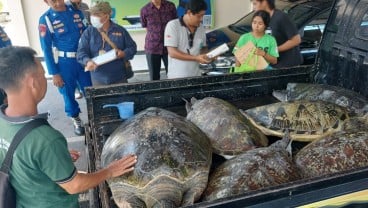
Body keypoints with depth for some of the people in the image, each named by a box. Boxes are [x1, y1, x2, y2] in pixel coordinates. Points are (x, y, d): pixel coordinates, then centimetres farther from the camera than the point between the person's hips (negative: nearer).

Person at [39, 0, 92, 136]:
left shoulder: (76, 12, 0)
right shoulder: (45, 20, -10)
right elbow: (46, 49, -8)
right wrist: (54, 73, -10)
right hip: (64, 63, -3)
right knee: (68, 94, 11)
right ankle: (76, 120, 32)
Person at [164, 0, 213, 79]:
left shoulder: (201, 29, 6)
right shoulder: (173, 25, -10)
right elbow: (172, 52, -16)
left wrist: (207, 55, -3)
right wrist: (196, 58, -20)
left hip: (195, 75, 5)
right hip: (177, 76, -5)